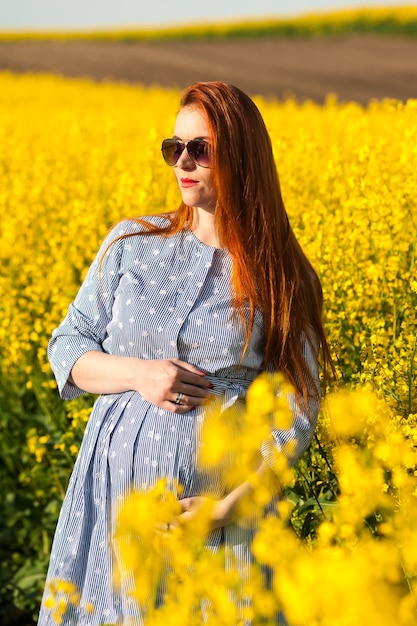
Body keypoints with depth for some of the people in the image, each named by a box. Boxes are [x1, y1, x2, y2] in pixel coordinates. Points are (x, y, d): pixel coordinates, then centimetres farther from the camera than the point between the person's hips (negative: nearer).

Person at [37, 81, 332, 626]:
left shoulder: (283, 279, -1)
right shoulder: (131, 244, 4)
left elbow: (298, 412, -1)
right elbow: (66, 350, 8)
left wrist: (231, 503, -13)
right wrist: (139, 374, -12)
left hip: (216, 496, -2)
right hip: (117, 481, 2)